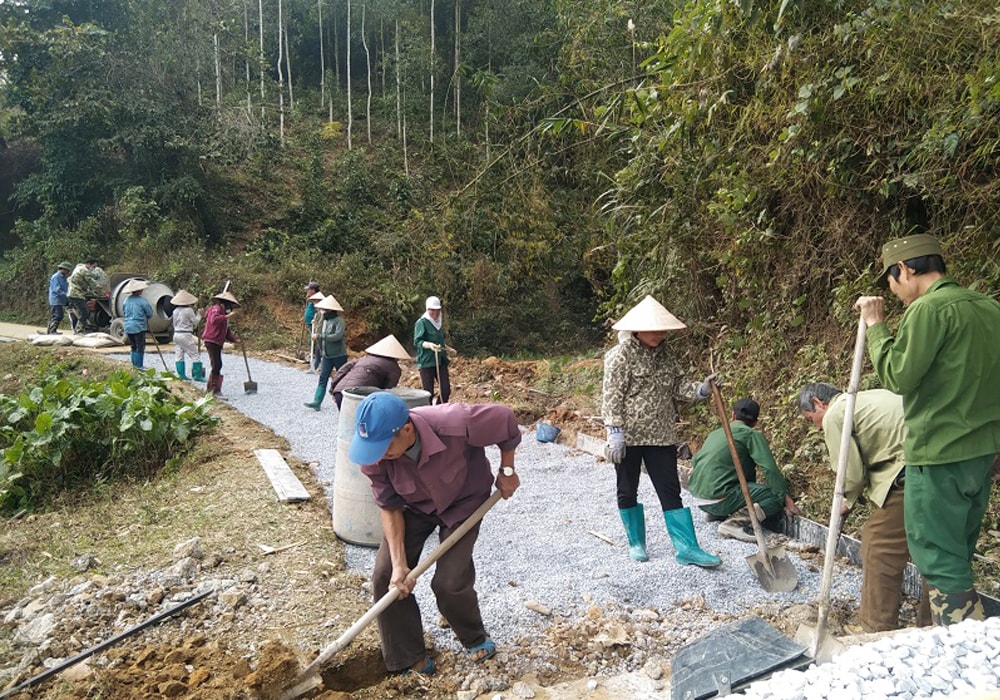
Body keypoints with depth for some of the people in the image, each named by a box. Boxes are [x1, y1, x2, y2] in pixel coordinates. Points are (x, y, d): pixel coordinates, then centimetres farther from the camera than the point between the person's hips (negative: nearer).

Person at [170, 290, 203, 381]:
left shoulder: (175, 311, 8)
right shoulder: (189, 310, -13)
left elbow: (174, 322, 15)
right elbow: (195, 322, -8)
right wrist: (198, 314, 6)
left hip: (176, 334, 7)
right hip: (186, 335, -7)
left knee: (178, 355, 10)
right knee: (195, 355, -1)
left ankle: (181, 374, 10)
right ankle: (197, 375, -1)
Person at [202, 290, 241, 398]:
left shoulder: (223, 312, 23)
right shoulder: (216, 308, -6)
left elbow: (226, 331, 22)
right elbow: (214, 320, -28)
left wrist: (235, 339, 11)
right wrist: (227, 316, -26)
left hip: (218, 342, 10)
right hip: (212, 341, -10)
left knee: (216, 365, 17)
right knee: (217, 365, -12)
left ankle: (209, 387, 30)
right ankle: (216, 390, -11)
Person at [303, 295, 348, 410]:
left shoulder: (338, 321, -15)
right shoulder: (324, 320, 8)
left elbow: (338, 336, -29)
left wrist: (319, 337, -27)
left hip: (339, 355, -7)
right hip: (326, 355, 7)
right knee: (323, 378, 0)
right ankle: (317, 402, -4)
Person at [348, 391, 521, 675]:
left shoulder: (455, 424, -42)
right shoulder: (372, 454, -30)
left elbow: (504, 418, -22)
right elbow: (390, 508, -17)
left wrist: (507, 471, -11)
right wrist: (399, 564, -21)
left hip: (463, 503, -3)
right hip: (413, 506, 3)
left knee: (450, 582, -9)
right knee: (385, 578, -5)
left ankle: (475, 638, 25)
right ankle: (409, 660, 15)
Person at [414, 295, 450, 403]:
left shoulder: (439, 322, 13)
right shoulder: (421, 322, -8)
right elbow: (417, 342, -17)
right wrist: (429, 345, -34)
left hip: (441, 360, 6)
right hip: (426, 361, -6)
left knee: (446, 390, 0)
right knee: (428, 392, -3)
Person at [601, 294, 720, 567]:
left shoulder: (664, 352, 6)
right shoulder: (620, 355, -13)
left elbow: (677, 384, 11)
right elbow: (612, 397, -15)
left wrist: (698, 392, -8)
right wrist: (615, 433, -19)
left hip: (661, 435, 5)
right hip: (628, 437, -5)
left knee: (671, 491, 6)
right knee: (628, 491, 9)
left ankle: (687, 547, 10)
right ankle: (636, 543, 26)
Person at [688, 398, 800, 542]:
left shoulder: (716, 433, 20)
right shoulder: (752, 435, -1)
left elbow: (695, 461, 34)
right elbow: (770, 469, -12)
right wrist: (786, 498, -5)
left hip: (698, 499, 8)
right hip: (719, 500, -8)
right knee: (778, 495, -3)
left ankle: (716, 514, 15)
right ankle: (734, 525, -17)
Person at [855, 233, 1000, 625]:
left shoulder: (929, 308, -15)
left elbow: (898, 376, -17)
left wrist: (876, 325, -8)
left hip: (939, 454, -9)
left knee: (940, 559, 0)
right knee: (958, 556, 19)